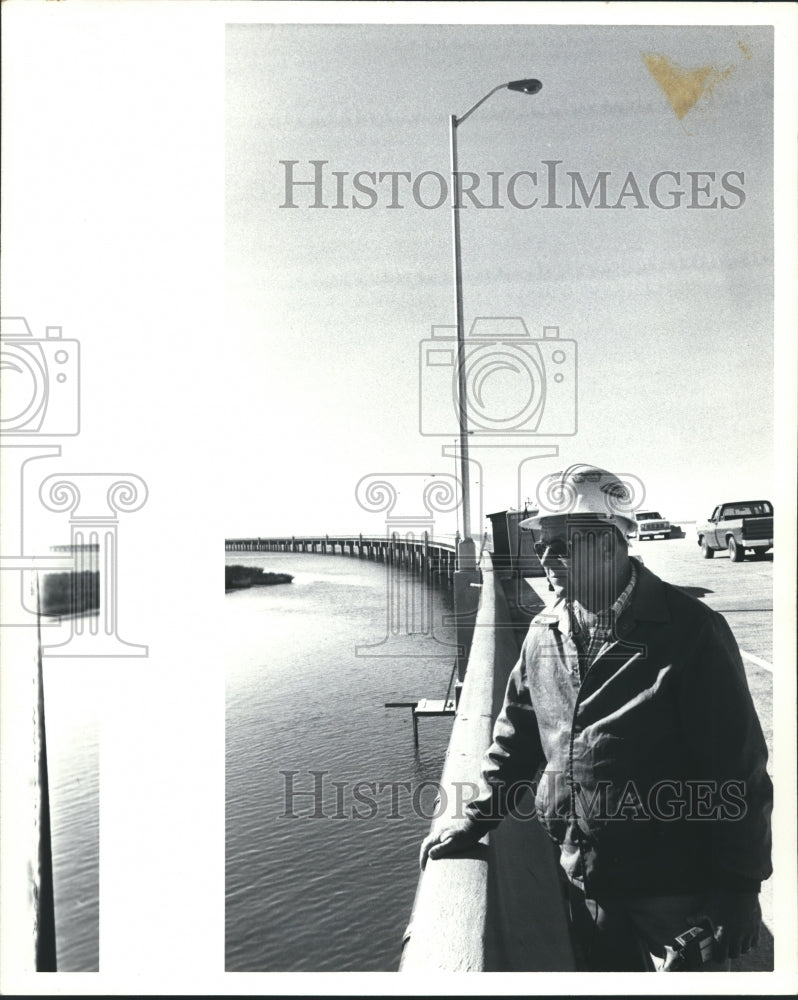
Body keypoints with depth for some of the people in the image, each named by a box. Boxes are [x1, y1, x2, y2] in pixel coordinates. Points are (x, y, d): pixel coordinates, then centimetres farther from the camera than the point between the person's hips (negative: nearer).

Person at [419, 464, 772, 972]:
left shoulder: (690, 632, -16)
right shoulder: (545, 632, 2)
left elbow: (739, 765, -15)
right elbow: (518, 732, 14)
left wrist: (740, 888, -13)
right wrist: (477, 817, 11)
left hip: (674, 888, -6)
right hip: (584, 875, 6)